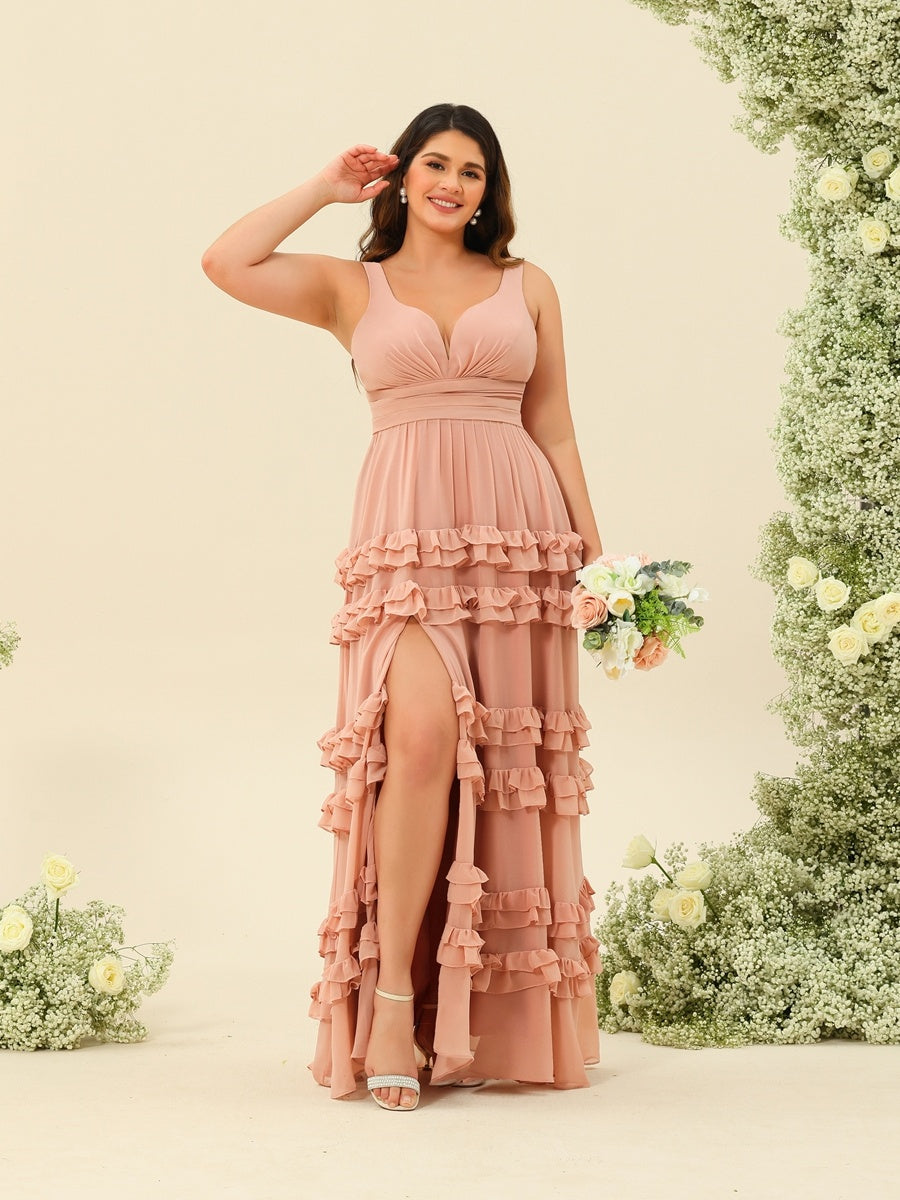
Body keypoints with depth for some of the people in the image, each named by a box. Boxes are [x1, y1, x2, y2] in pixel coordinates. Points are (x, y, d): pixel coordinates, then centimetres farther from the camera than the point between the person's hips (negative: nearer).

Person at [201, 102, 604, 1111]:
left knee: (511, 767, 1)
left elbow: (555, 432, 15)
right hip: (406, 541, -2)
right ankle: (394, 1003, -14)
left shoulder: (527, 287, 17)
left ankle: (514, 1021, 11)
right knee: (422, 735, -23)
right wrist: (328, 186, 10)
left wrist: (595, 556, 8)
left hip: (517, 536, 2)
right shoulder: (352, 286, 14)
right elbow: (225, 264, -2)